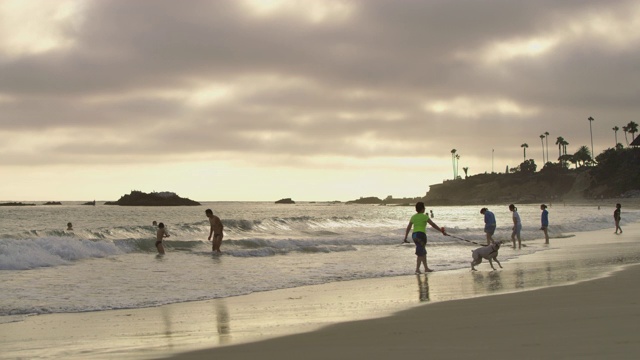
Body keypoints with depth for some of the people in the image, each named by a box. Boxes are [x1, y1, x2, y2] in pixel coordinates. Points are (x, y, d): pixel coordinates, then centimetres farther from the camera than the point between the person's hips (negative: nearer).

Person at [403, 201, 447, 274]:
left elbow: (408, 228, 14)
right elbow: (433, 225, -10)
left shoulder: (413, 217, 11)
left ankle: (426, 268, 24)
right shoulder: (424, 216, -7)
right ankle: (417, 269, -11)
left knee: (423, 252, 18)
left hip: (414, 235, 7)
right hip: (421, 235, -7)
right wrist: (442, 231, -6)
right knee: (420, 254, -5)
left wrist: (405, 238, 20)